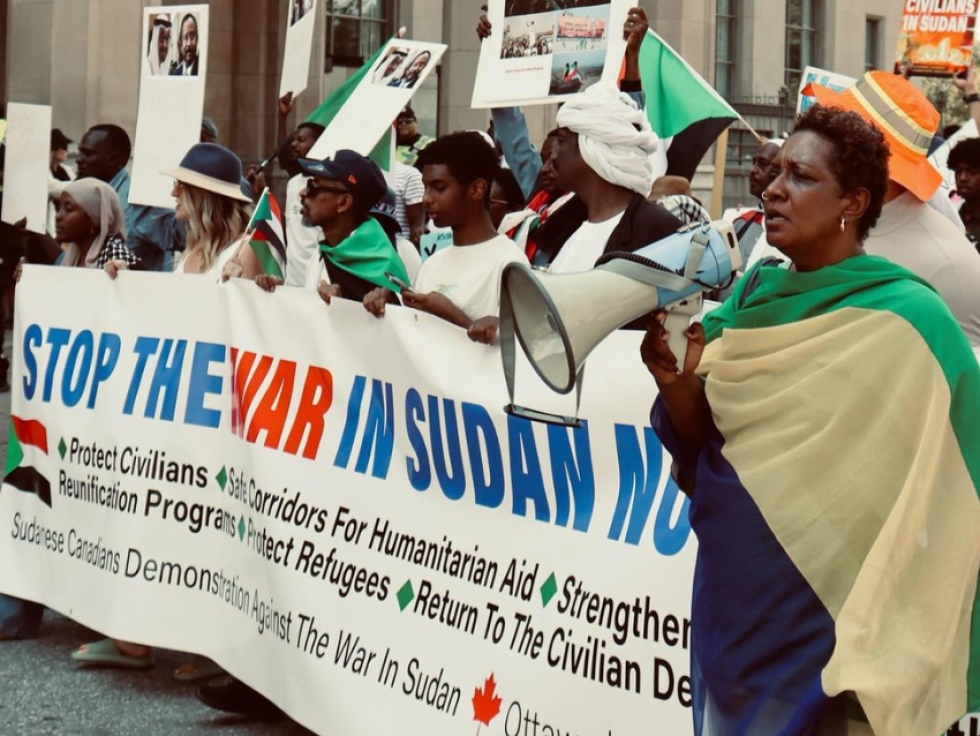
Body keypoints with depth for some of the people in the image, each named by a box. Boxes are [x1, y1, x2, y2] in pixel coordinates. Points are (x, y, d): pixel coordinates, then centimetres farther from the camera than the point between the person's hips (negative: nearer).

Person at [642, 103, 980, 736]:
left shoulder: (906, 319, -13)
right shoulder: (754, 292, 5)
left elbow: (929, 498, -12)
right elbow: (704, 444, 4)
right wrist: (675, 380, -14)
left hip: (817, 614, -6)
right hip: (729, 602, 6)